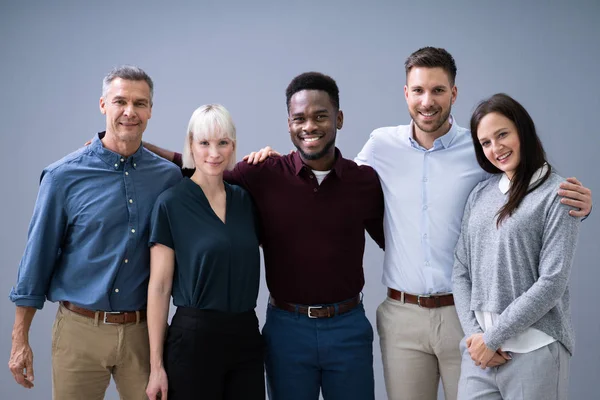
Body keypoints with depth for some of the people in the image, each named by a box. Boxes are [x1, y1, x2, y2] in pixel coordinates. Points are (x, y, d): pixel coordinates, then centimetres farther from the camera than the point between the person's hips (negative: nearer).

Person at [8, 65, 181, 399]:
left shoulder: (169, 176, 1)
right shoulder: (64, 176, -5)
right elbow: (39, 256, -1)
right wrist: (20, 340, 0)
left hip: (144, 331, 2)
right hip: (81, 330, -1)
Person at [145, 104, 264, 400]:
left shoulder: (244, 199, 6)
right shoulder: (171, 203, -7)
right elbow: (159, 287, -7)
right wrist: (156, 365, -9)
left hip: (247, 336, 5)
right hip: (194, 338, -4)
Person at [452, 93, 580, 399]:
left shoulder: (556, 193, -5)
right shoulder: (480, 194, 10)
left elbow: (552, 282, -11)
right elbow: (461, 271, 7)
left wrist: (493, 337, -11)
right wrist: (474, 333, -6)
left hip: (534, 348, -4)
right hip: (480, 349, 4)